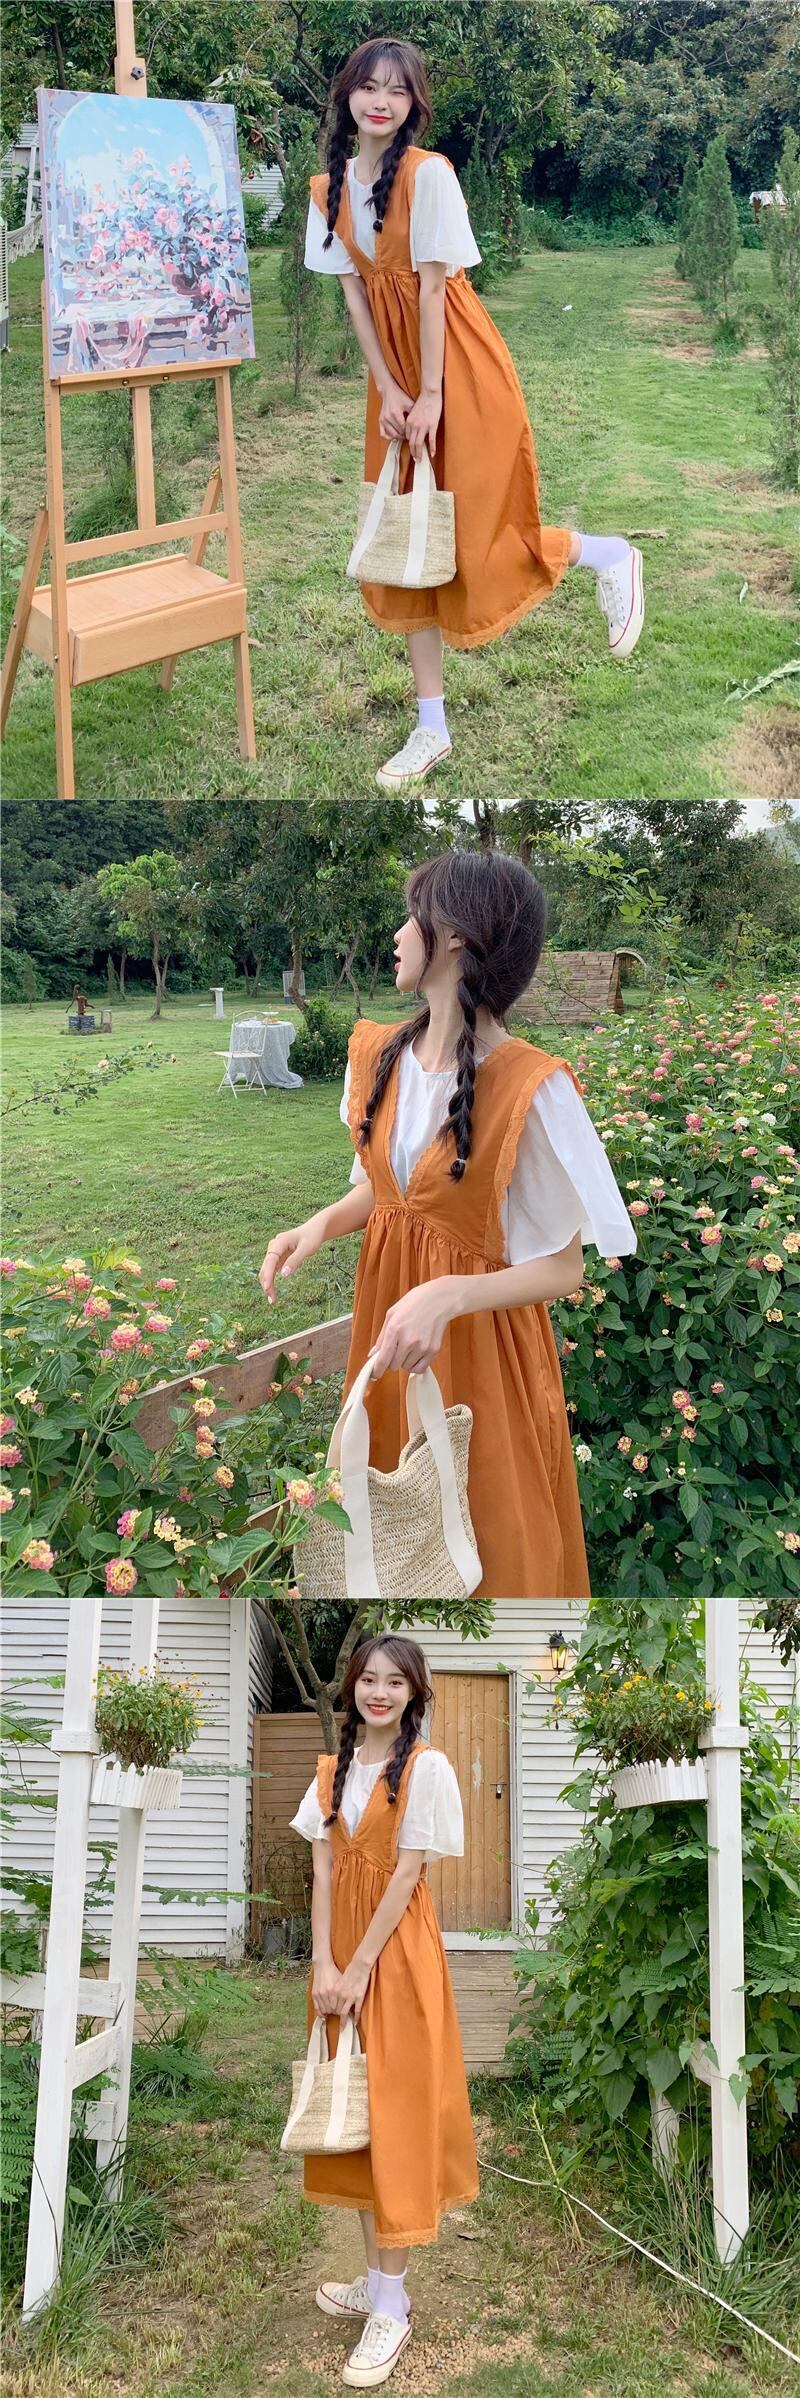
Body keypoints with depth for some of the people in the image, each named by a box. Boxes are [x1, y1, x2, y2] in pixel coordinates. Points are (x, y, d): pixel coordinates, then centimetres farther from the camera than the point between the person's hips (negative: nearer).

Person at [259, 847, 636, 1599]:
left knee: (486, 1532, 11)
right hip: (386, 1304, 6)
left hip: (478, 1334, -6)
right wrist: (322, 1224, -9)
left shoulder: (530, 1089, -25)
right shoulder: (380, 1053, -3)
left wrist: (449, 1295, -35)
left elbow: (563, 1268, -20)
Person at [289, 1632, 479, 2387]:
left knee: (395, 2112, -3)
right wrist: (324, 1965, -8)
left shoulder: (426, 1766, -9)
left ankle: (392, 2306, 4)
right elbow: (323, 1874, 3)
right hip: (341, 1954, 6)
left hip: (397, 1950, -6)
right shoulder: (332, 1770, 8)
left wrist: (359, 1968, -15)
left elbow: (407, 1874, -12)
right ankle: (376, 2280, 25)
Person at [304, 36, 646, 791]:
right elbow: (353, 293, 2)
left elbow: (431, 285, -16)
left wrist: (432, 393, -16)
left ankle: (609, 556, 22)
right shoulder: (330, 189, 3)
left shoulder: (428, 172, -14)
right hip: (392, 370, 6)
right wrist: (387, 389, -6)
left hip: (459, 364, -6)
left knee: (475, 537, -5)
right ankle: (431, 726, 13)